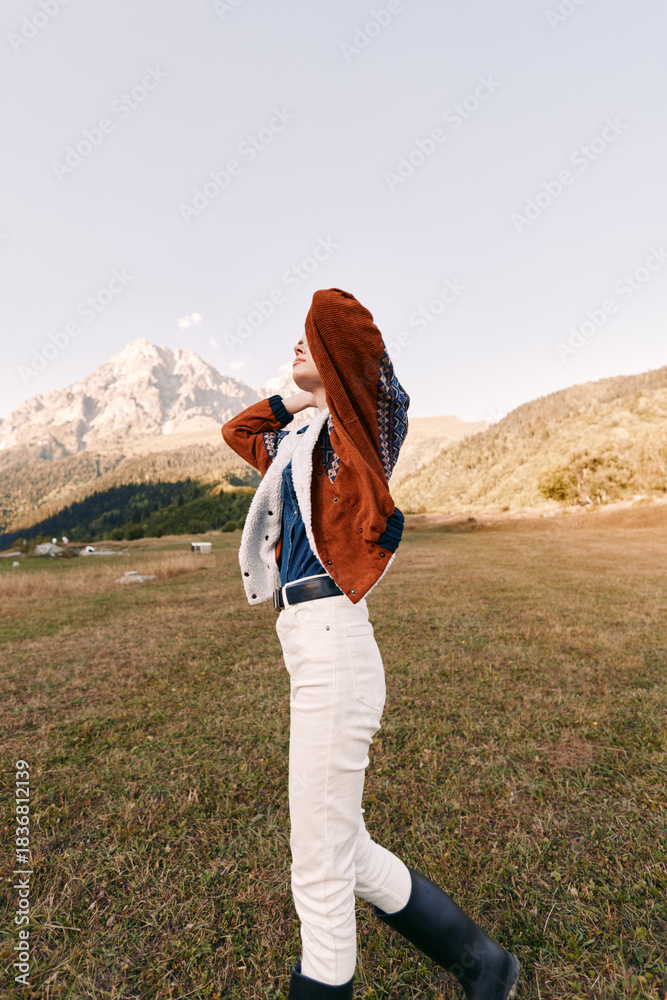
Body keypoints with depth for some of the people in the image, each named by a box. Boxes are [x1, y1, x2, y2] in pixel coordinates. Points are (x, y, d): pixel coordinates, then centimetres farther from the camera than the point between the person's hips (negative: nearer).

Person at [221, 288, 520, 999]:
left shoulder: (354, 425, -2)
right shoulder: (298, 443, 21)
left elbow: (333, 310, -16)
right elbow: (236, 430, 37)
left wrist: (329, 396, 4)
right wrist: (301, 399, 26)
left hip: (333, 647, -9)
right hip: (308, 649, 9)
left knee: (321, 868, 8)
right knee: (344, 853, 22)